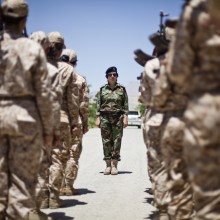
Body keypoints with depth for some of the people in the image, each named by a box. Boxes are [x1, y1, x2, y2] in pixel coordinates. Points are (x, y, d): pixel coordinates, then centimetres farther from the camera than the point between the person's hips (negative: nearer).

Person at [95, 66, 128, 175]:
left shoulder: (121, 89, 5)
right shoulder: (102, 89, 9)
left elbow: (125, 105, 4)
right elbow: (98, 105, 9)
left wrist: (125, 117, -5)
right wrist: (97, 118, 2)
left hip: (118, 117, -1)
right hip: (105, 117, 1)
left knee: (117, 141, -3)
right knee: (106, 142, 0)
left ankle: (114, 165, 0)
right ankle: (108, 165, 5)